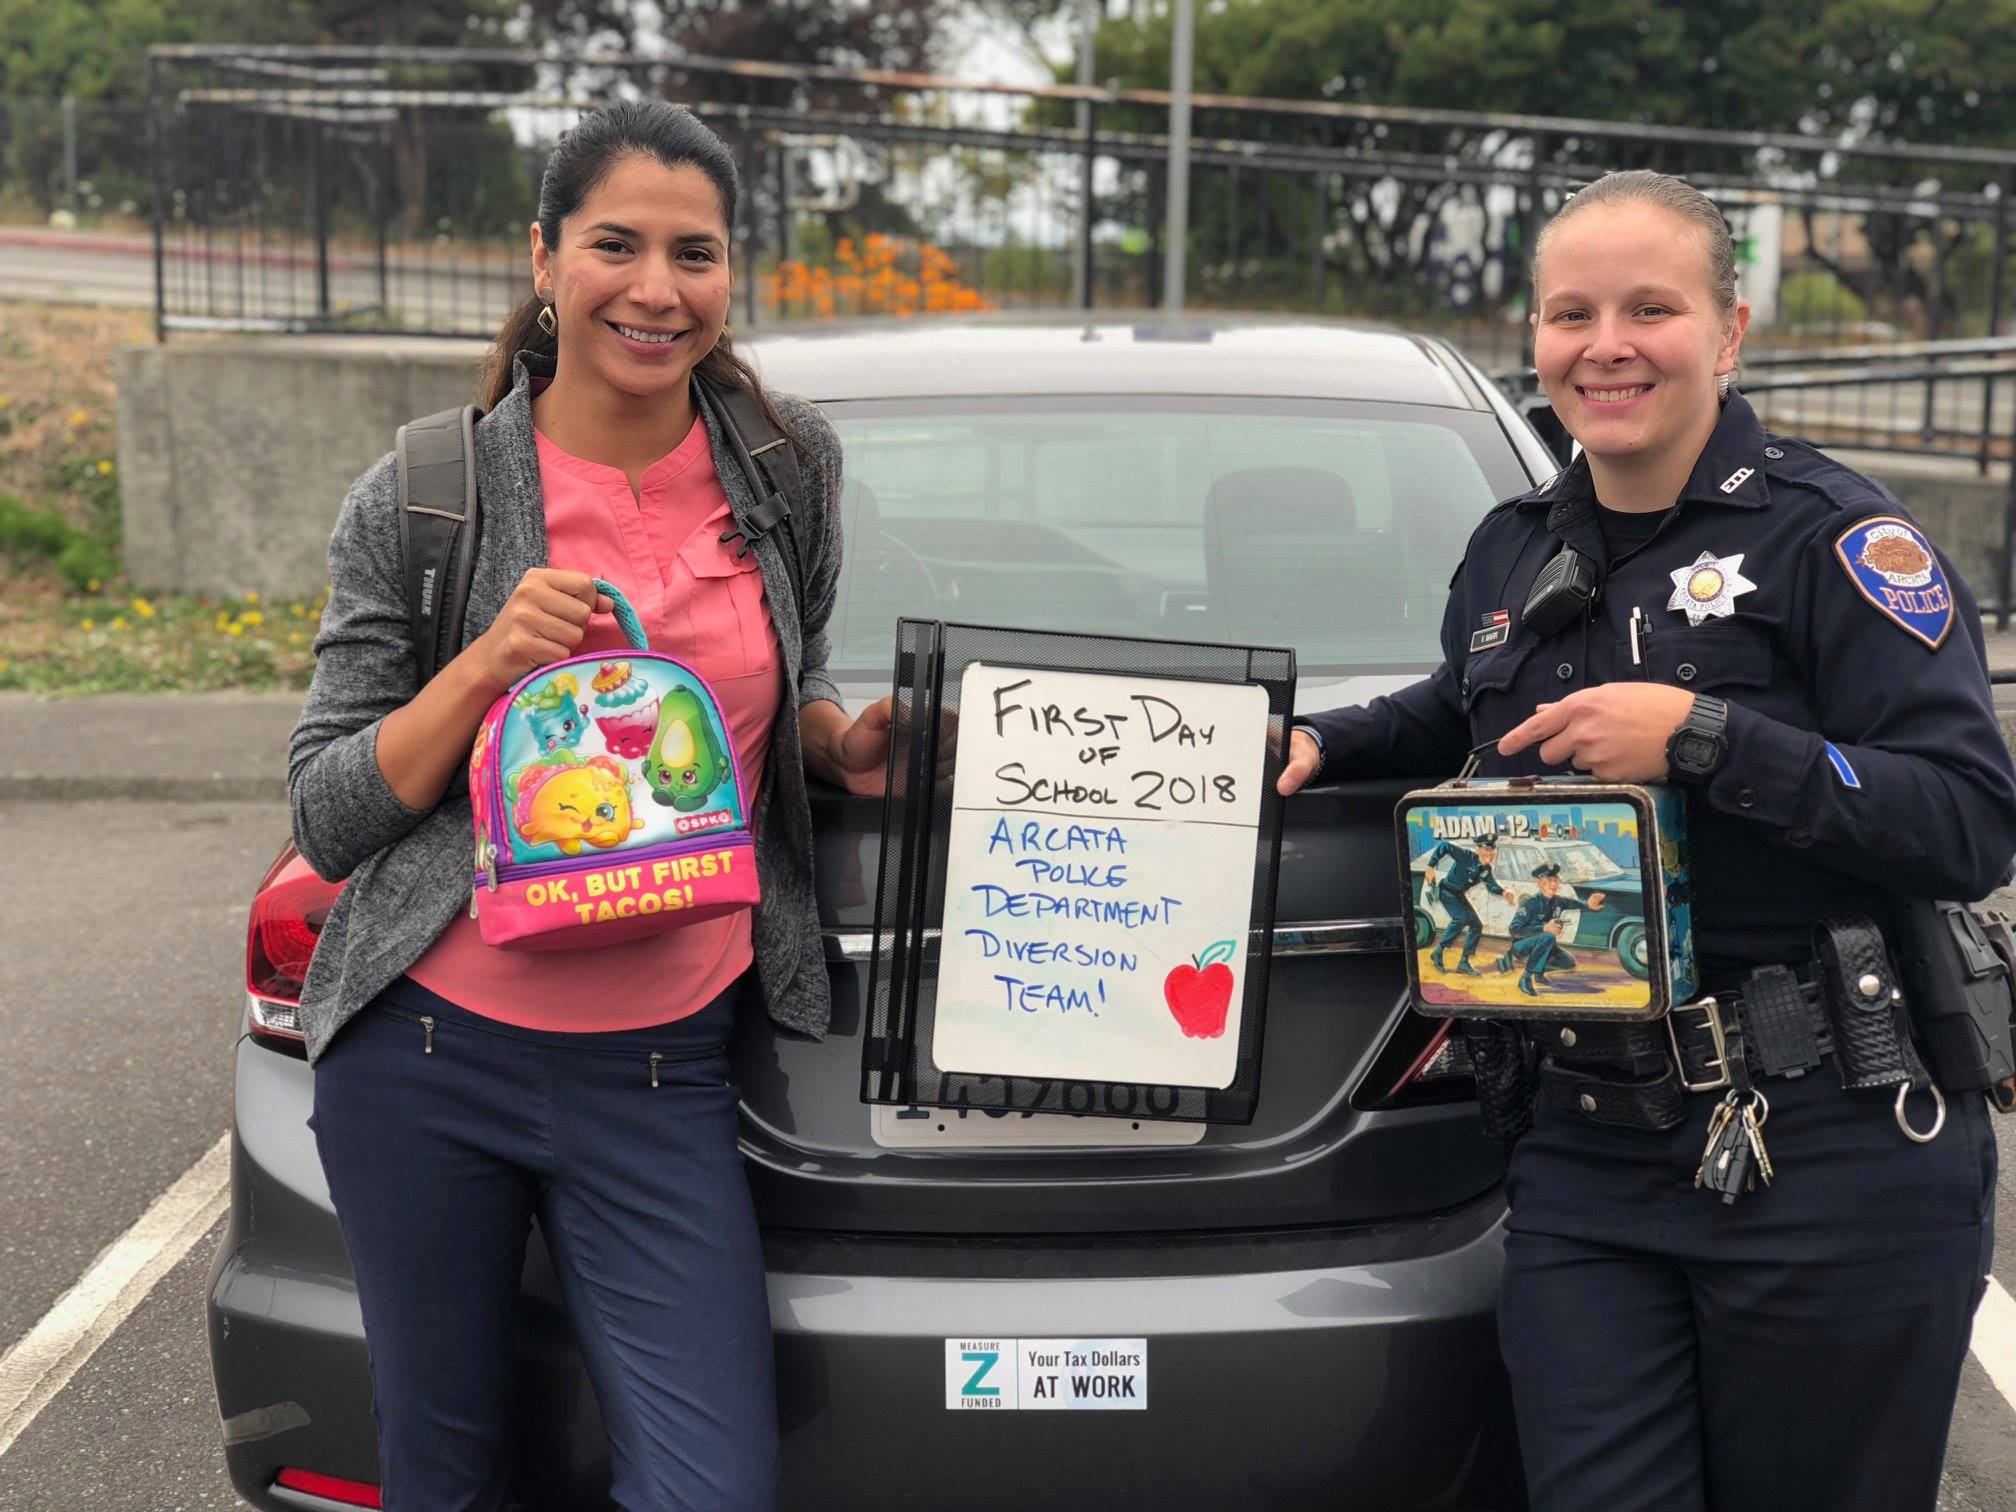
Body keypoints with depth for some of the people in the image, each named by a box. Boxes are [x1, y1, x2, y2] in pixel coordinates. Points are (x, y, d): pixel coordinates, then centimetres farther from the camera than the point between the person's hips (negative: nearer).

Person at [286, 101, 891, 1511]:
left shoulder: (791, 459, 2)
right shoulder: (423, 496, -4)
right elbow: (327, 818, -2)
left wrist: (844, 741, -3)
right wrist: (489, 663, -17)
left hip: (659, 1075, 1)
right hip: (427, 1056, -1)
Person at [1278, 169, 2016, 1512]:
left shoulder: (1833, 537, -8)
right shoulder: (1515, 552, 11)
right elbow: (1464, 715, 32)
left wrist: (1702, 737, -22)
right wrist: (1322, 742, 13)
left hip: (1831, 1162, -4)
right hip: (1587, 1157, 5)